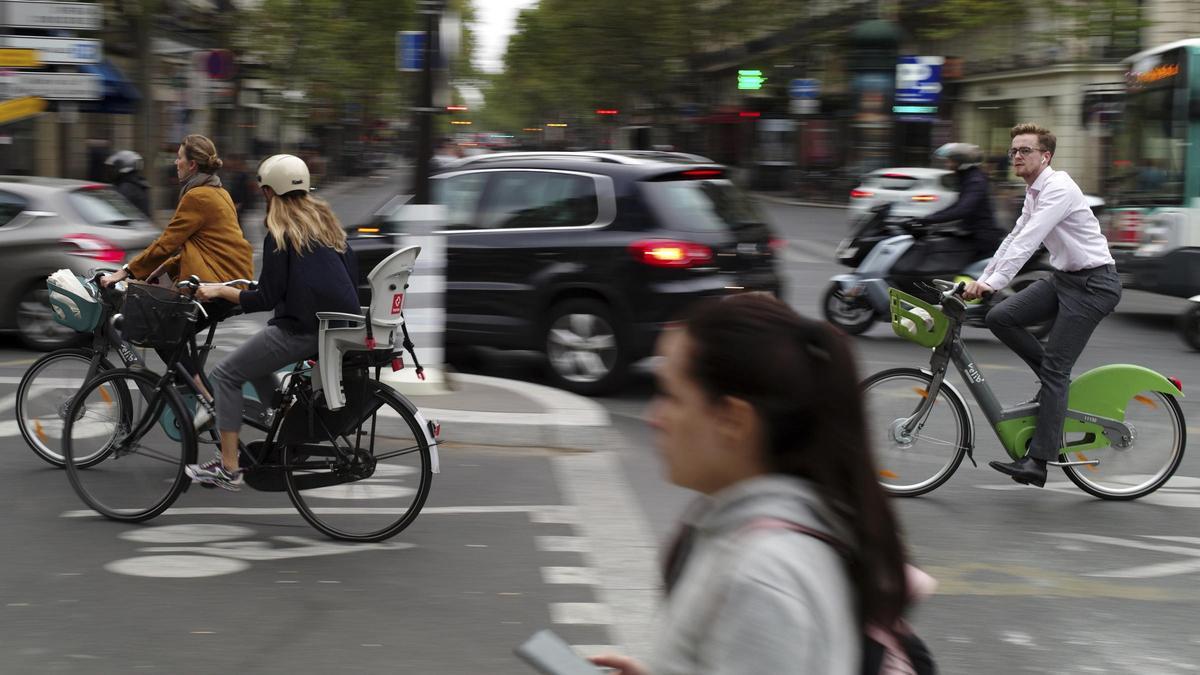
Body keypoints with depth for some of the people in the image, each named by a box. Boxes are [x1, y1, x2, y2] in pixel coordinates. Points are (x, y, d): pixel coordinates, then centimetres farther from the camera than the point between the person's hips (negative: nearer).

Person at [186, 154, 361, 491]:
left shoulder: (279, 234, -9)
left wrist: (219, 291, -1)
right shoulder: (327, 221, 13)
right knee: (255, 361, 28)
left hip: (304, 329, -8)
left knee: (225, 375, 4)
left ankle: (228, 468, 0)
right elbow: (351, 272, 16)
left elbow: (266, 299, -11)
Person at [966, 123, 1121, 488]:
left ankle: (1039, 461, -10)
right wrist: (981, 280, 12)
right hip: (1063, 278, 9)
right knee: (999, 317, -3)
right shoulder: (1034, 192, 12)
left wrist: (993, 283, -33)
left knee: (1054, 368, -12)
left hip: (1093, 284, -9)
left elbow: (1028, 241, -28)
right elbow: (1014, 238, 18)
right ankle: (1057, 379, 11)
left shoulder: (1058, 188, -19)